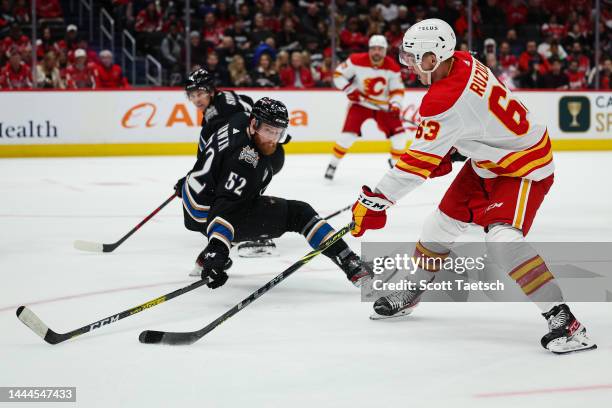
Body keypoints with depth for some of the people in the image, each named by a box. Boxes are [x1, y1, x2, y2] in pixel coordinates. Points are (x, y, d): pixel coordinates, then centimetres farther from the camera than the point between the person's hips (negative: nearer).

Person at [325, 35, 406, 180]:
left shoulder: (392, 67, -12)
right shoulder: (357, 61, -18)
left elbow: (397, 90, -6)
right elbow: (338, 75, -9)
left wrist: (395, 104, -24)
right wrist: (350, 90, -21)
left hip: (384, 106, 2)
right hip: (361, 103, -2)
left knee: (399, 135, -6)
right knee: (348, 134, -17)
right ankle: (333, 165, -2)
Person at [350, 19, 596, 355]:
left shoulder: (445, 100, -33)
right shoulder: (462, 63, -8)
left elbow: (419, 162, -29)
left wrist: (376, 199, -24)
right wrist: (443, 153, 13)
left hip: (525, 166, -10)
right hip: (488, 158, 10)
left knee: (503, 240, -27)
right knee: (443, 222, 16)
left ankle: (562, 319, -26)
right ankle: (409, 295, 36)